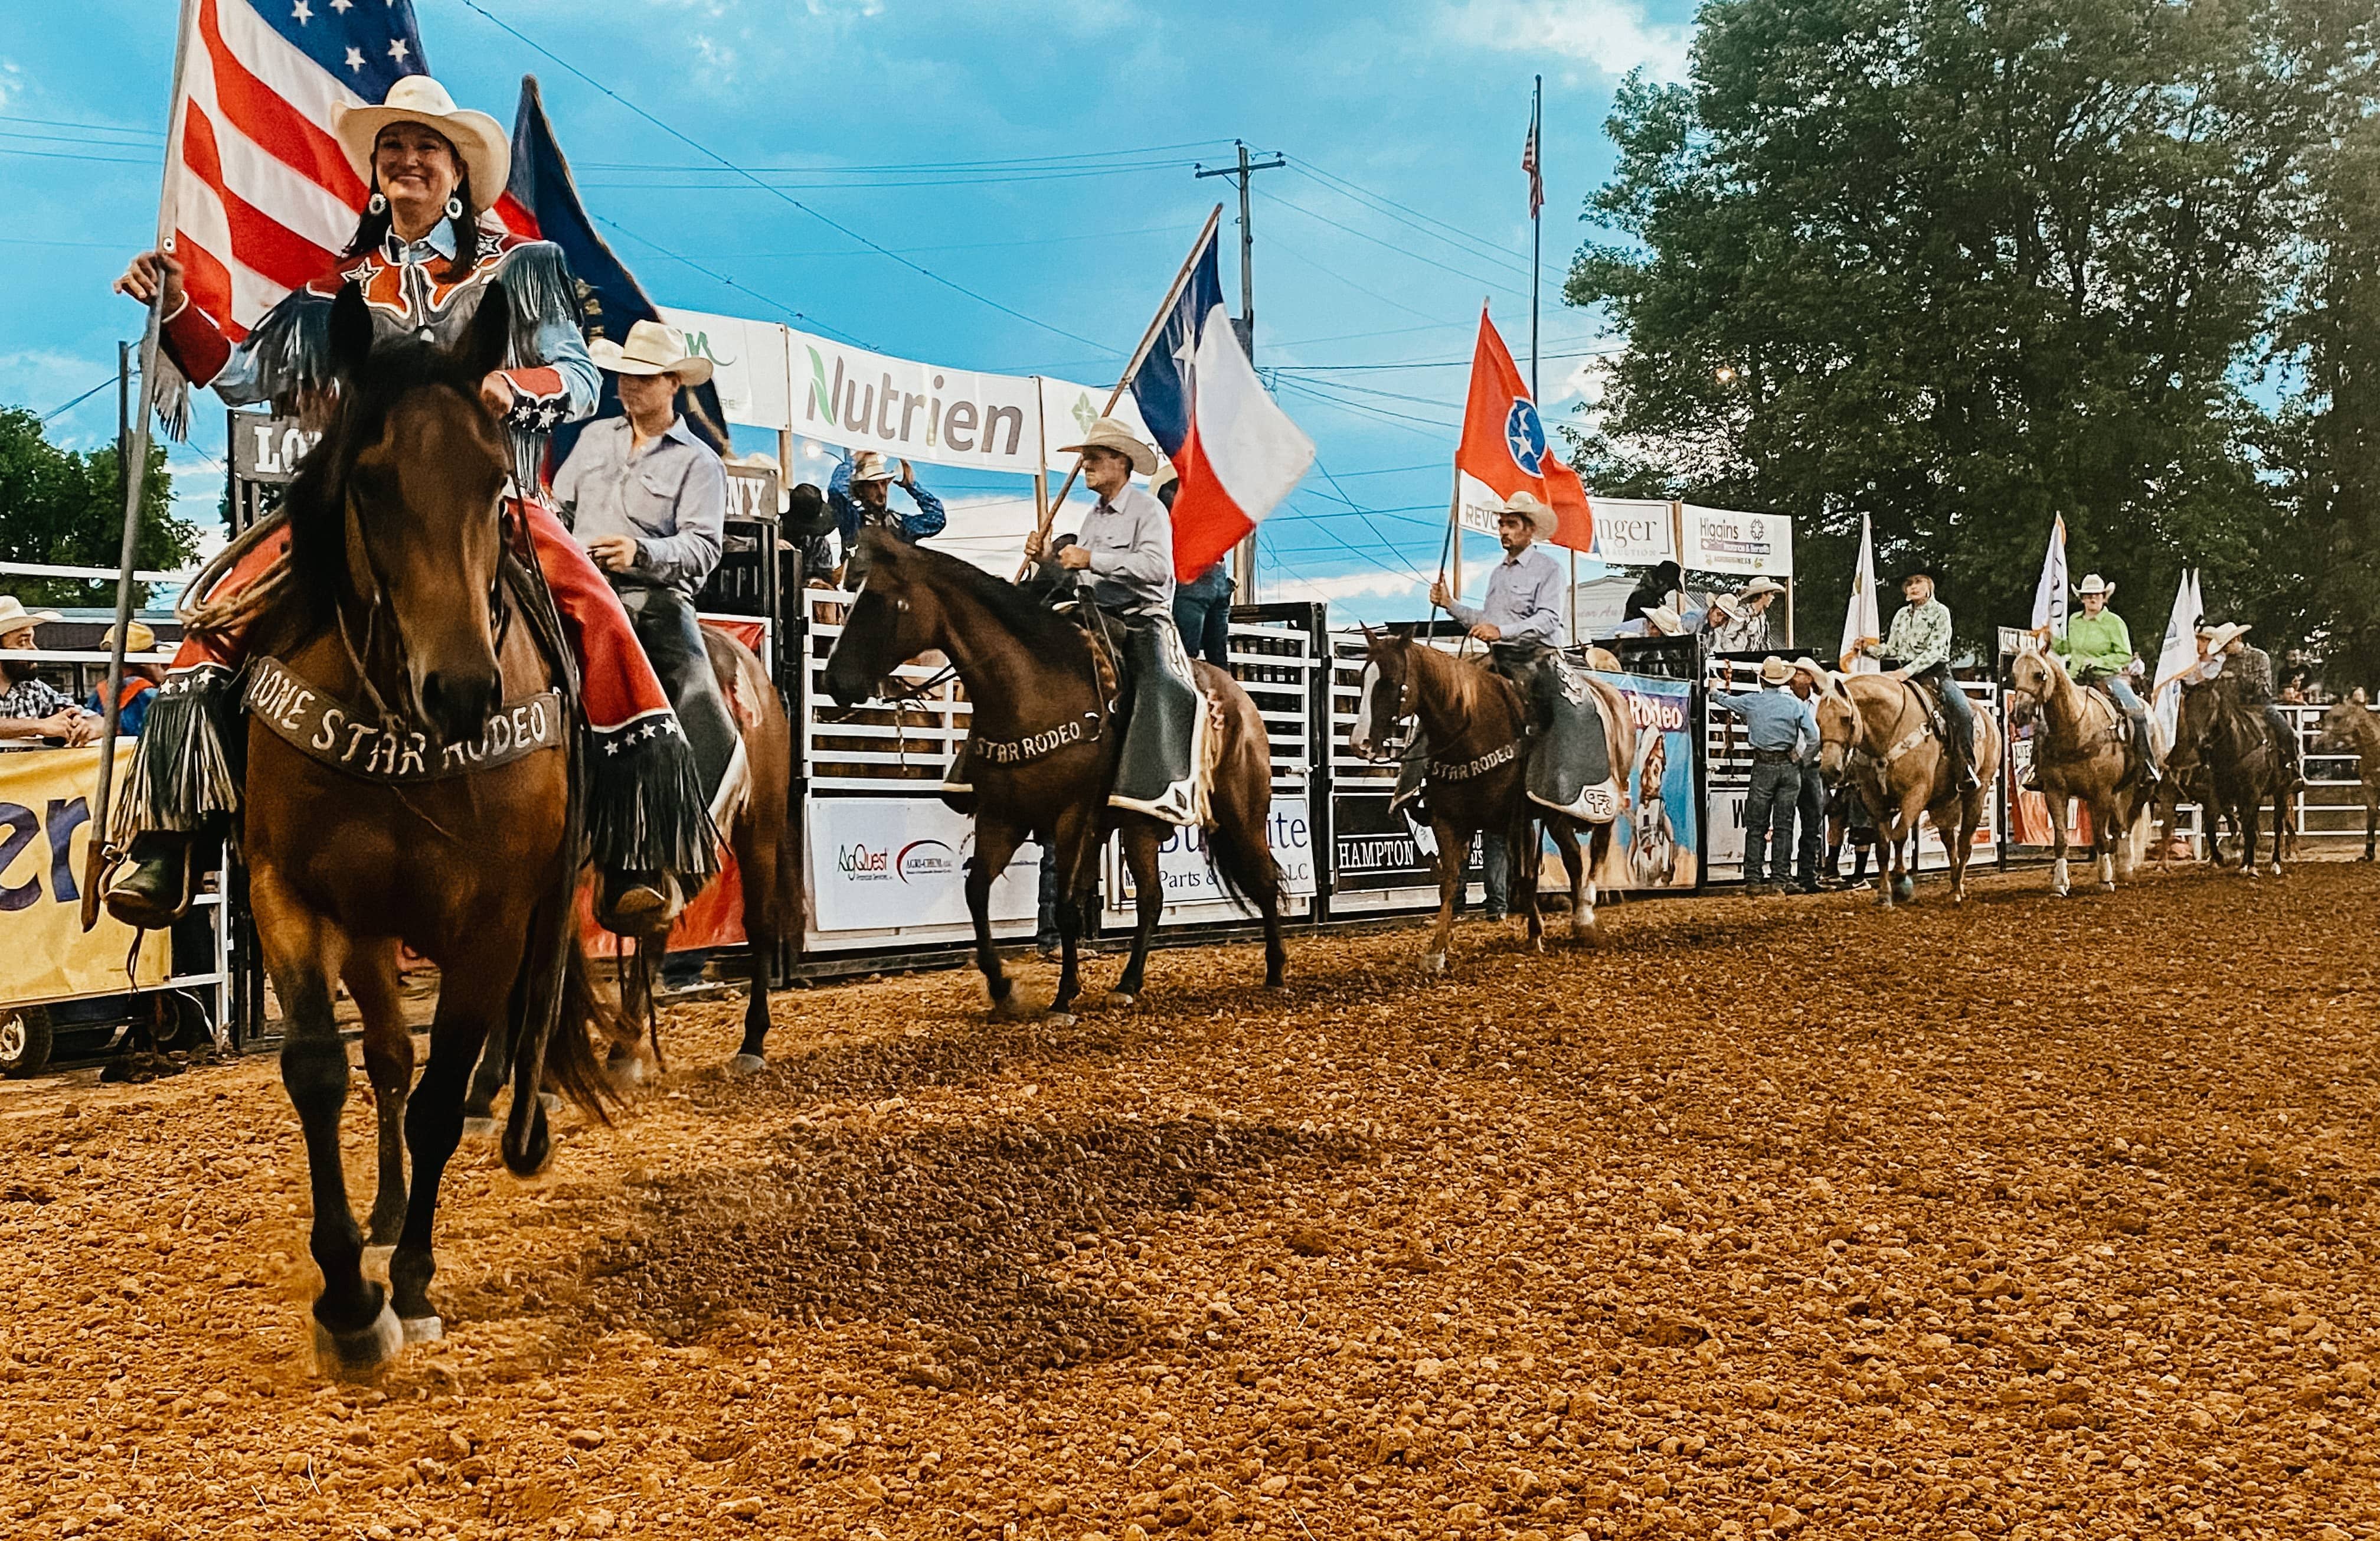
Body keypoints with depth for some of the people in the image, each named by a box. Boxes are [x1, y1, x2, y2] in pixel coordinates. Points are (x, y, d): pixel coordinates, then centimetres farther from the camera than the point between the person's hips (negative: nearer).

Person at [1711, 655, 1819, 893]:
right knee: (1784, 826, 4)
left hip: (1763, 767, -1)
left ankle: (1753, 879, 3)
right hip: (1789, 766, 1)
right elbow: (1814, 739, -6)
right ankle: (1779, 880, 3)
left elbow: (1724, 700, 19)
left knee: (1756, 826, 5)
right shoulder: (1796, 704, -1)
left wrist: (1714, 689, 41)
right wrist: (1801, 760, 10)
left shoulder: (1751, 702, -1)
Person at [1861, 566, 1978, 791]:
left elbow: (1935, 650, -11)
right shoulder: (1902, 615, 17)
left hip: (1935, 672, -6)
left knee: (1963, 712, -29)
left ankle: (1966, 769, -24)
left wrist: (1908, 671, -23)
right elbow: (1891, 650, 17)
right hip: (1904, 675, 6)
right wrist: (1869, 649, -3)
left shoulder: (1940, 612, 0)